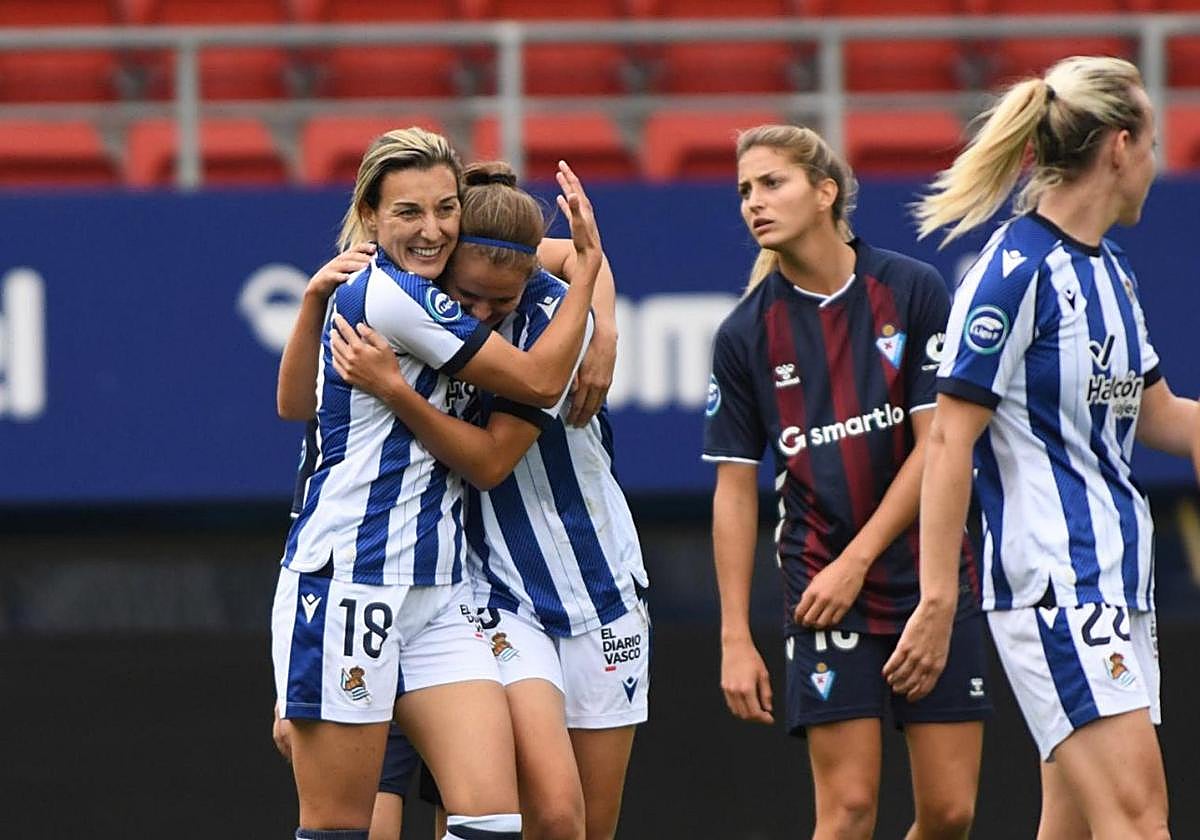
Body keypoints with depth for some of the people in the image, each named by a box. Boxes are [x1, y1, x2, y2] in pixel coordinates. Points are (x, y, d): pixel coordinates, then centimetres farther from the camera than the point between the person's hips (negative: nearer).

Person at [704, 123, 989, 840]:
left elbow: (938, 445, -5)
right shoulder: (746, 335, 0)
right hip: (822, 593, 0)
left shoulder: (914, 290, -3)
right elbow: (736, 489, 3)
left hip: (933, 582, 0)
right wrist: (736, 638, -2)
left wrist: (856, 562, -11)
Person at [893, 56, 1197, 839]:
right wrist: (936, 603, -18)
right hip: (1053, 582, -9)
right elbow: (950, 439, -14)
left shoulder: (1110, 271, 15)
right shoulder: (1016, 270, -12)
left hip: (1118, 581, 9)